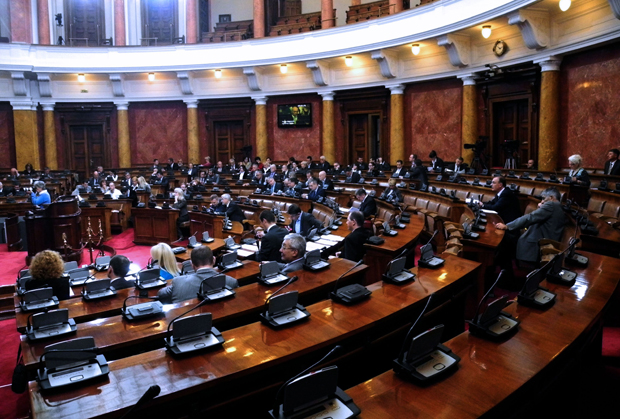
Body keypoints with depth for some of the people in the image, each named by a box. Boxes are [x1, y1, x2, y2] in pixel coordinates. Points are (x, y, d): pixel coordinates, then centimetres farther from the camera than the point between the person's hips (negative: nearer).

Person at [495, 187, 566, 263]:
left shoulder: (551, 205, -8)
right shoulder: (560, 209, 19)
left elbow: (529, 218, -18)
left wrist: (506, 226, -21)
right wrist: (540, 209, 14)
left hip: (537, 246, -10)